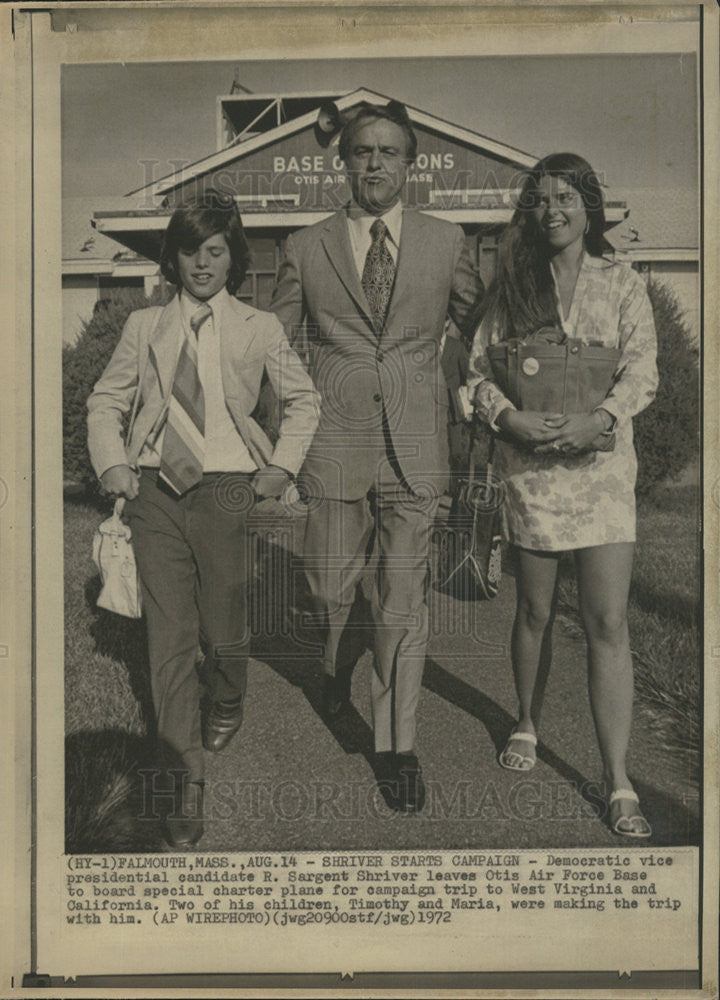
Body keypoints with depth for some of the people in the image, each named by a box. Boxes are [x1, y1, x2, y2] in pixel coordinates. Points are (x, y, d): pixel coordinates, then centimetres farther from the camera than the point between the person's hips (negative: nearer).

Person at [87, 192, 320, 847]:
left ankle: (225, 708, 38)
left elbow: (303, 400, 15)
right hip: (155, 491, 2)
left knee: (223, 631, 3)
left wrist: (282, 466, 5)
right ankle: (189, 772, 6)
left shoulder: (258, 328, 8)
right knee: (169, 633, -2)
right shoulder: (145, 327, 12)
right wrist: (112, 463, 3)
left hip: (224, 489, -1)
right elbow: (106, 402, 17)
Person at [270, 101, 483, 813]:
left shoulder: (446, 243, 8)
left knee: (404, 599, 0)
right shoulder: (306, 248, 7)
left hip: (414, 445, 0)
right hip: (335, 441, 1)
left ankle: (396, 747, 13)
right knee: (330, 588, 9)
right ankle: (338, 664, 45)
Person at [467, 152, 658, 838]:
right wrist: (508, 416, -13)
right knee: (534, 610, 11)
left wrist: (599, 418, -20)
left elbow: (642, 369, -2)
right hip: (529, 463, 1)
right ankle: (527, 724, 35)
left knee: (608, 622, -6)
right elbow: (477, 367, 6)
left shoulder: (622, 285, 6)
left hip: (602, 463, -1)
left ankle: (617, 782, 0)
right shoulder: (512, 287, 9)